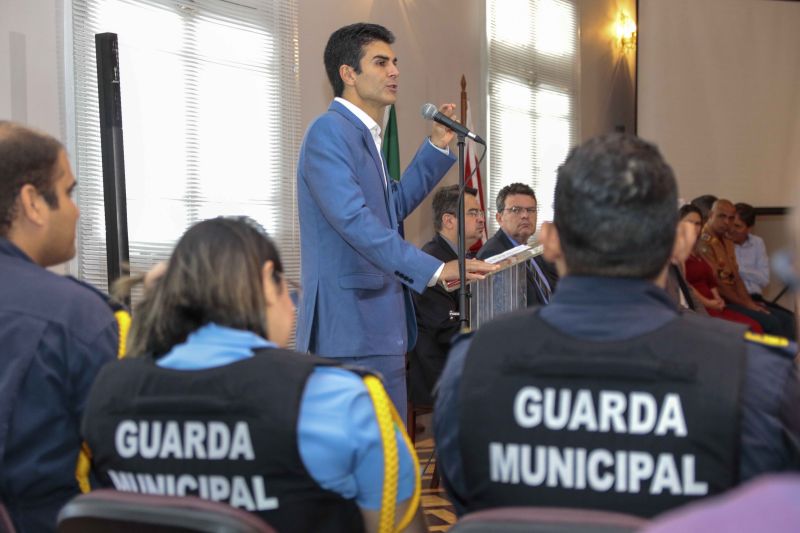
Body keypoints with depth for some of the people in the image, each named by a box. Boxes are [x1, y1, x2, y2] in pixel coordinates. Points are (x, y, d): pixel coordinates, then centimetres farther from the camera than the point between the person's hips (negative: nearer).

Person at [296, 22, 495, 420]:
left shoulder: (363, 134, 19)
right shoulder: (329, 131, -12)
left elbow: (391, 208, 28)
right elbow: (354, 219, -25)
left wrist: (438, 147, 20)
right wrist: (433, 270, -29)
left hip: (378, 324, 10)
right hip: (352, 328, -10)